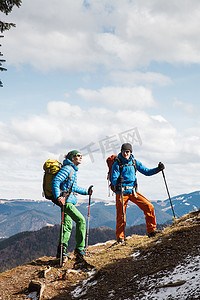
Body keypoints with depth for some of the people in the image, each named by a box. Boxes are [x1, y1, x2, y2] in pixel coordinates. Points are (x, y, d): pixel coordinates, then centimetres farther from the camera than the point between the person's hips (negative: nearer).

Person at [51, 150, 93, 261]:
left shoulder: (73, 170, 21)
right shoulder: (67, 168, -10)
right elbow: (55, 182, -19)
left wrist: (86, 192, 32)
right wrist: (58, 197, -28)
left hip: (69, 201, 10)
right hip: (66, 200, -10)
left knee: (68, 226, 10)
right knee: (81, 220, -15)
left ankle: (61, 252, 15)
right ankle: (80, 249, -10)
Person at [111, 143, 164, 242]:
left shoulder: (134, 162, 7)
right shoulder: (117, 164, -6)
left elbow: (146, 171, 11)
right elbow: (113, 180, -12)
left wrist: (158, 169, -3)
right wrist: (118, 181, -35)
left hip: (133, 191, 4)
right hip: (121, 192, -3)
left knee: (149, 207, -9)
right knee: (121, 215, -5)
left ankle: (151, 231, 3)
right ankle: (120, 238, 11)